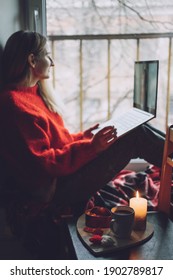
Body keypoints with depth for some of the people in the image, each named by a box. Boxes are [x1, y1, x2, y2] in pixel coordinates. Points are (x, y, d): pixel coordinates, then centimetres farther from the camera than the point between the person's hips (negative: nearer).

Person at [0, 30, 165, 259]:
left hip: (63, 174, 10)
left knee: (137, 129, 4)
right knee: (136, 137, -10)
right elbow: (42, 164, -22)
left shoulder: (32, 93, 12)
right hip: (55, 191, -9)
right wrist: (89, 147, -24)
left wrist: (82, 137, 7)